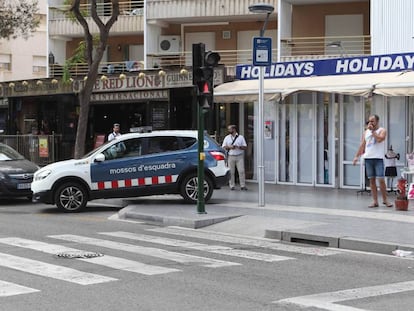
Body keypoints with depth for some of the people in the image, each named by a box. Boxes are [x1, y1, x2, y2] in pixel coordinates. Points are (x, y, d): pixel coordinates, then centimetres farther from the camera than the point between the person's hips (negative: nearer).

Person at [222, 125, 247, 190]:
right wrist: (229, 147, -9)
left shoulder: (241, 137, 7)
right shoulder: (227, 138, 12)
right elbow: (223, 147, 9)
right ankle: (231, 186, 4)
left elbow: (245, 147, 4)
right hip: (231, 156, 1)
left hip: (239, 156, -1)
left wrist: (239, 147, -13)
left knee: (241, 171, -7)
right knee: (231, 172, -2)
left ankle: (243, 185, -4)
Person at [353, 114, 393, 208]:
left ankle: (385, 200, 3)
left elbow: (379, 139, -18)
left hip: (378, 158, -4)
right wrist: (357, 156, 8)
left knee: (381, 179, -10)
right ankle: (375, 201, 7)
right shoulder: (366, 132, 15)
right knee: (371, 180, 4)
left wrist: (373, 130, -12)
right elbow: (362, 145, 15)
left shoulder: (382, 130, 2)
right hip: (368, 158, 4)